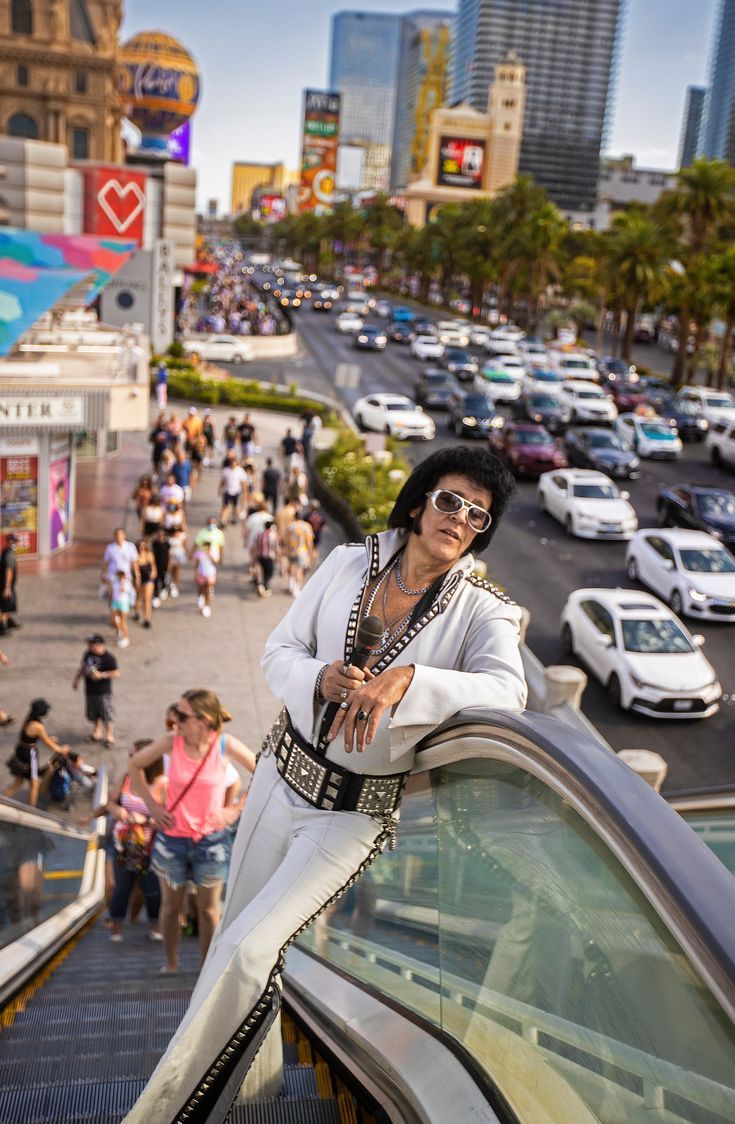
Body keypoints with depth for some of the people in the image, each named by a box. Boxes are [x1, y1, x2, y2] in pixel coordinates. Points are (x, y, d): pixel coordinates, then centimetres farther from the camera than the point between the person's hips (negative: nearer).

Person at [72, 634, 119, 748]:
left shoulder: (108, 658, -19)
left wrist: (102, 675, -27)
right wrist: (76, 679, 16)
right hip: (90, 690, 6)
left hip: (103, 692, -6)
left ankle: (110, 737, 21)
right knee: (93, 714, 19)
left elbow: (117, 673, -18)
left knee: (107, 714, 5)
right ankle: (97, 732, 40)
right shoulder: (88, 654, 0)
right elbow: (82, 667, 16)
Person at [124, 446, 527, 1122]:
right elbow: (279, 651, 1)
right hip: (283, 773, 5)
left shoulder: (482, 611, -12)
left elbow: (506, 691, -31)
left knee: (247, 951, -11)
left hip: (356, 813, -4)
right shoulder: (348, 564, -2)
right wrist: (322, 678, -21)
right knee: (233, 935, 18)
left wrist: (408, 678, -43)